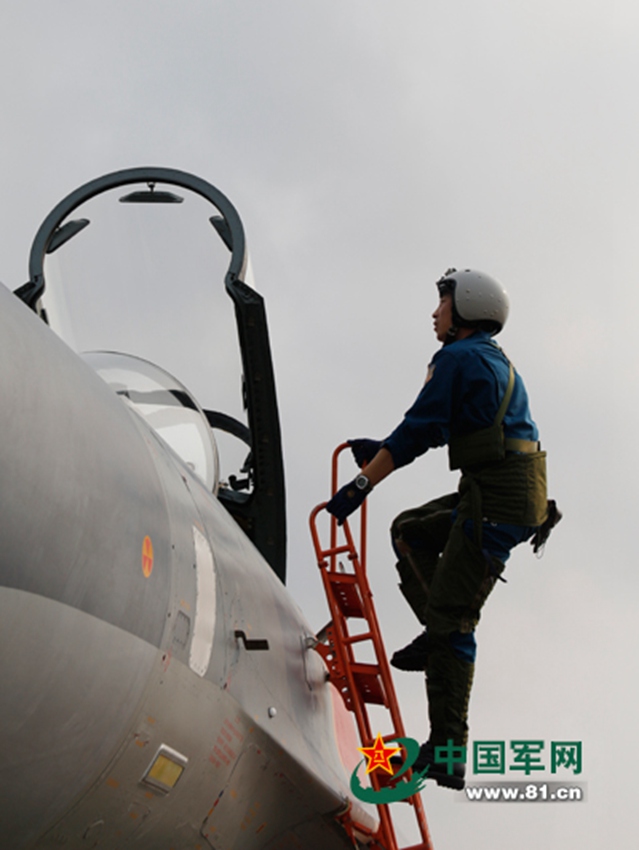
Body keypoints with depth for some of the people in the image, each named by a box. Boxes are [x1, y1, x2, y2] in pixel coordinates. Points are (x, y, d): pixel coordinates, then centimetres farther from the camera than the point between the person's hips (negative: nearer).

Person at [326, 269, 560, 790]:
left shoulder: (459, 358, -7)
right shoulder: (494, 360, 23)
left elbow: (420, 431, -12)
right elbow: (445, 428, 32)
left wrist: (361, 484, -9)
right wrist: (382, 449, 35)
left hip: (499, 502, -10)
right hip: (509, 495, 10)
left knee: (452, 619, -10)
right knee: (411, 531, 22)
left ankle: (447, 754, -10)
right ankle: (439, 633, 9)